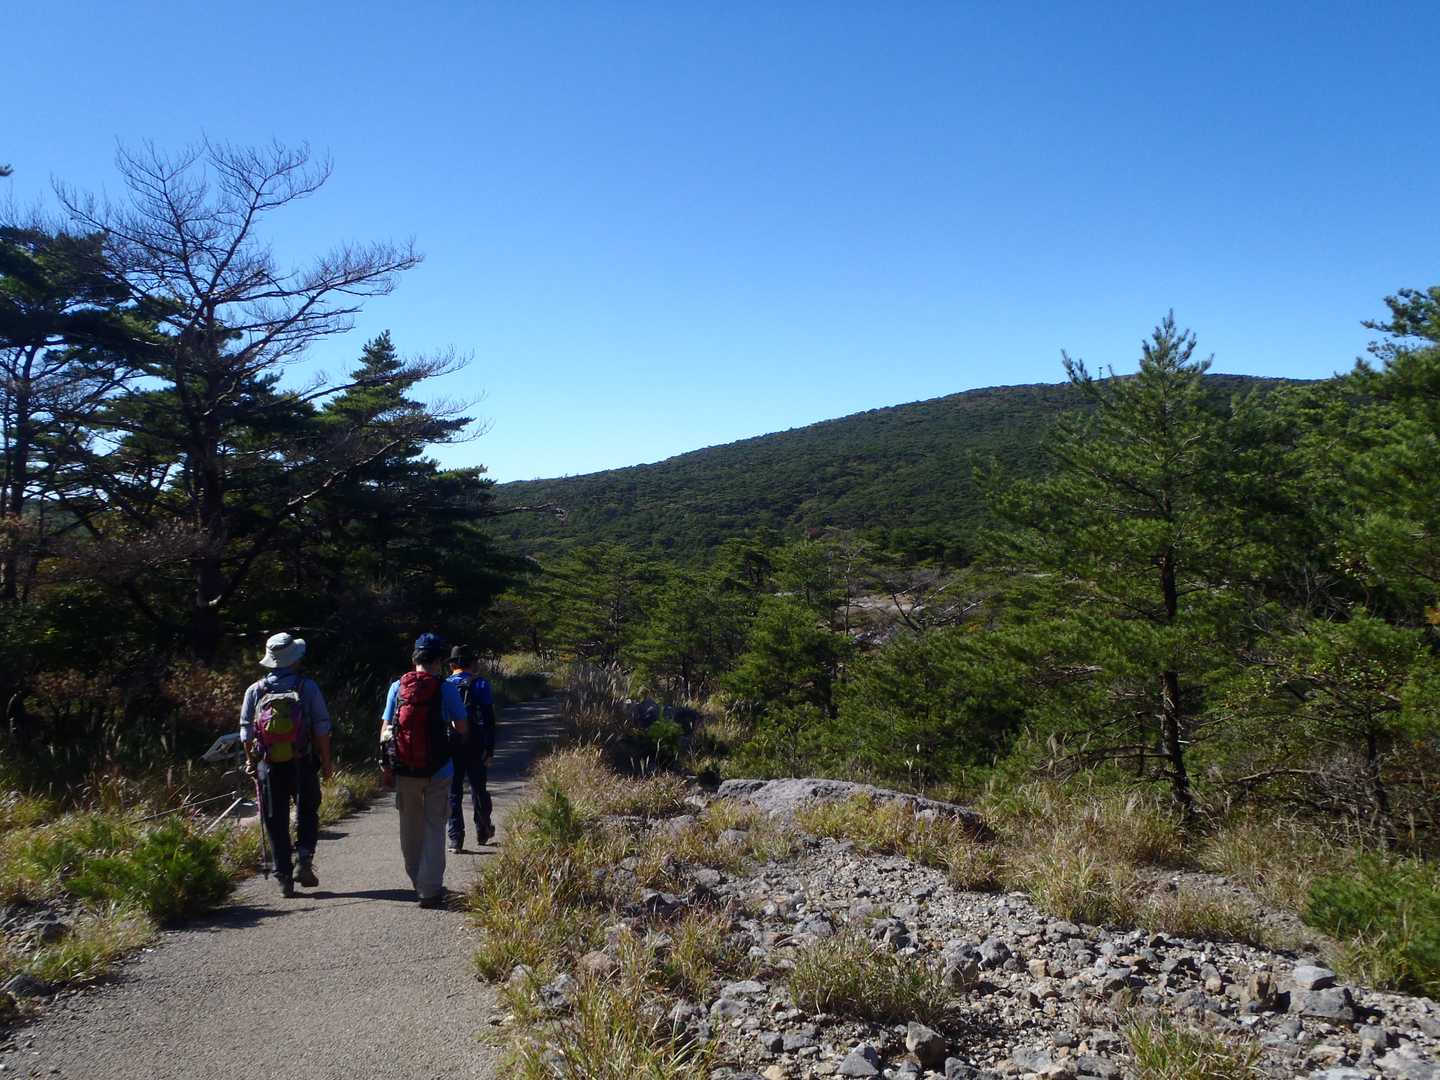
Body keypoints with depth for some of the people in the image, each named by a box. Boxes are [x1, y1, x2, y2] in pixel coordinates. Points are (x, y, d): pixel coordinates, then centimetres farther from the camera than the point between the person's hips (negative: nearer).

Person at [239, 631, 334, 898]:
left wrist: (253, 763, 14)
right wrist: (327, 761, 2)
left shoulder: (255, 691, 0)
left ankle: (284, 877, 11)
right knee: (307, 813, 16)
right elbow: (322, 728, -6)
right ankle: (304, 859, -2)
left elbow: (246, 732, 3)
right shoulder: (308, 687, -6)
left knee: (276, 823, 10)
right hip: (303, 765, -1)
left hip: (269, 766, 1)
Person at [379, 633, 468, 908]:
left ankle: (418, 883, 32)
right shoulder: (446, 688, -9)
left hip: (404, 770, 3)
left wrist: (388, 761, 12)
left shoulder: (397, 687, 0)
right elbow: (462, 729, -3)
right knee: (434, 828, 6)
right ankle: (430, 890, 2)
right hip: (438, 771, -3)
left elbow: (385, 731, 2)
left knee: (410, 829, 18)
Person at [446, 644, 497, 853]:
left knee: (453, 793, 6)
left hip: (450, 748, 1)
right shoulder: (480, 684, -3)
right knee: (478, 789, 15)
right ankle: (482, 832, 29)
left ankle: (455, 839, 2)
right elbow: (489, 720, -6)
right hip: (475, 747, -1)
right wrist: (490, 750, -4)